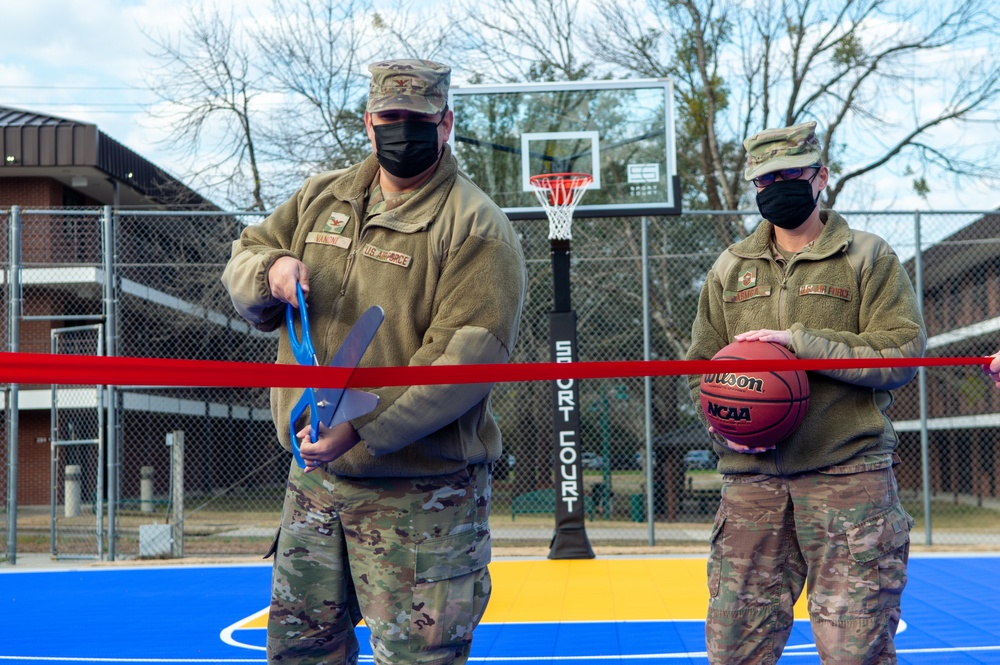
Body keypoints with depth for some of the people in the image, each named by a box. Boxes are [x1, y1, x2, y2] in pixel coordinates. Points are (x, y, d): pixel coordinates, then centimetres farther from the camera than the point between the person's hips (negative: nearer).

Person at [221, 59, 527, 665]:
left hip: (418, 496, -6)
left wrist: (361, 430, -28)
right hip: (315, 477, 6)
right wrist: (270, 270, -11)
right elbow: (241, 262, 15)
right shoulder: (321, 199, 9)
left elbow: (466, 357, -21)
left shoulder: (476, 227, -13)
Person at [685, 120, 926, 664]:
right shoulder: (731, 267, 16)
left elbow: (904, 352, -6)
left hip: (848, 474, -3)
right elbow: (701, 362, 19)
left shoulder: (868, 257, 5)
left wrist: (801, 340, -14)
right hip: (752, 477, 3)